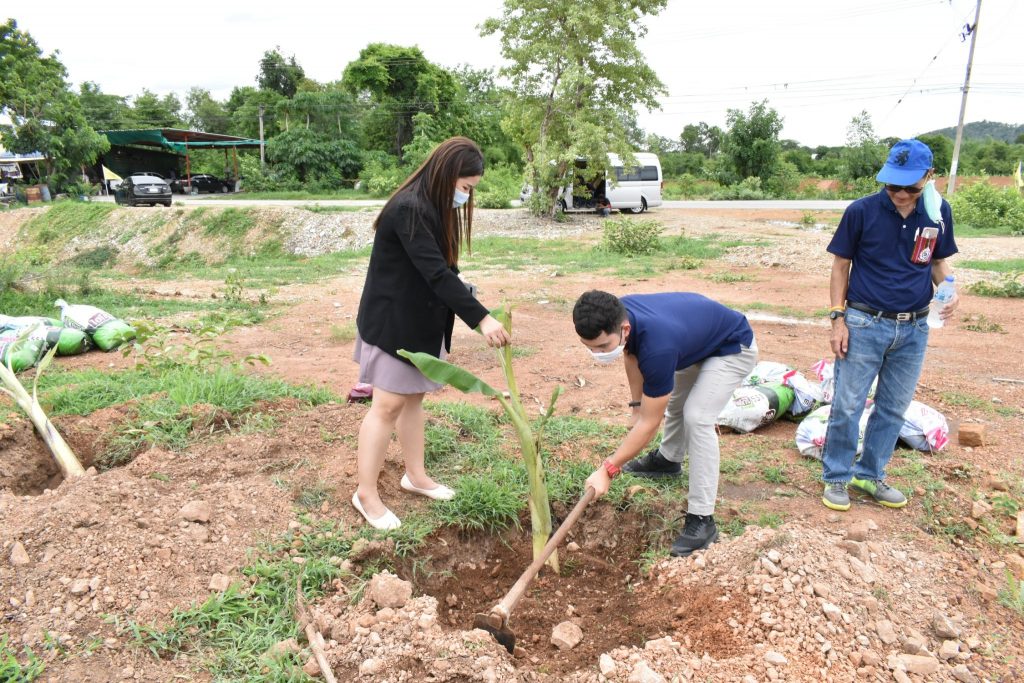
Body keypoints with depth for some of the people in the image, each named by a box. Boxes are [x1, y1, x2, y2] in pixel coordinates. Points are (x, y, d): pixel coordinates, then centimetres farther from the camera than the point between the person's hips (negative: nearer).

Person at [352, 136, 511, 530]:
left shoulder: (435, 206, 7)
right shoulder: (409, 209, -23)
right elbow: (436, 273, -30)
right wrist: (481, 319, -32)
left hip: (420, 321, 9)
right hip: (392, 323, -9)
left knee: (414, 397, 17)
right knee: (388, 405, -3)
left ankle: (416, 476, 31)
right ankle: (366, 494, 11)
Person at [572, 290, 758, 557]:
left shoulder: (658, 347, -43)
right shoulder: (618, 313, -22)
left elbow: (649, 423, -33)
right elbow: (632, 353, 3)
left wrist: (608, 470, -29)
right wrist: (636, 403, 2)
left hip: (733, 348, -8)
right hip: (696, 342, 9)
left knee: (696, 417, -24)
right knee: (674, 399, 23)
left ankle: (702, 519, -16)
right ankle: (668, 459, 51)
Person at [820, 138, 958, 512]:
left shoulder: (939, 212, 0)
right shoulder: (862, 211, -10)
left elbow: (939, 261, 13)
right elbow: (841, 265, -3)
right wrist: (838, 319, -9)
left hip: (914, 328, 4)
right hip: (864, 325, -4)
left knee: (894, 408, 13)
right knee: (847, 406, 1)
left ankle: (870, 474, 29)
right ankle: (837, 477, 17)